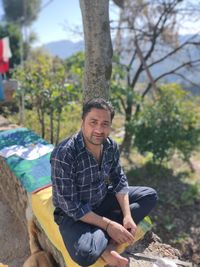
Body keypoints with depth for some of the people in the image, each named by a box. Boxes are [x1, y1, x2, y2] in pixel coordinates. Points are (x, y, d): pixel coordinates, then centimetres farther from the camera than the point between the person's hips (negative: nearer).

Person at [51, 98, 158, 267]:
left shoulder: (111, 146, -10)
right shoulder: (64, 154, -29)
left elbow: (119, 180, 0)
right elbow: (71, 205, -26)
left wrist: (127, 216, -12)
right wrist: (108, 225, -23)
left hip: (102, 200, 7)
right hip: (73, 213, -6)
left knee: (150, 196, 0)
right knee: (84, 253, -36)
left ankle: (104, 242, -10)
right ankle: (107, 241, 0)